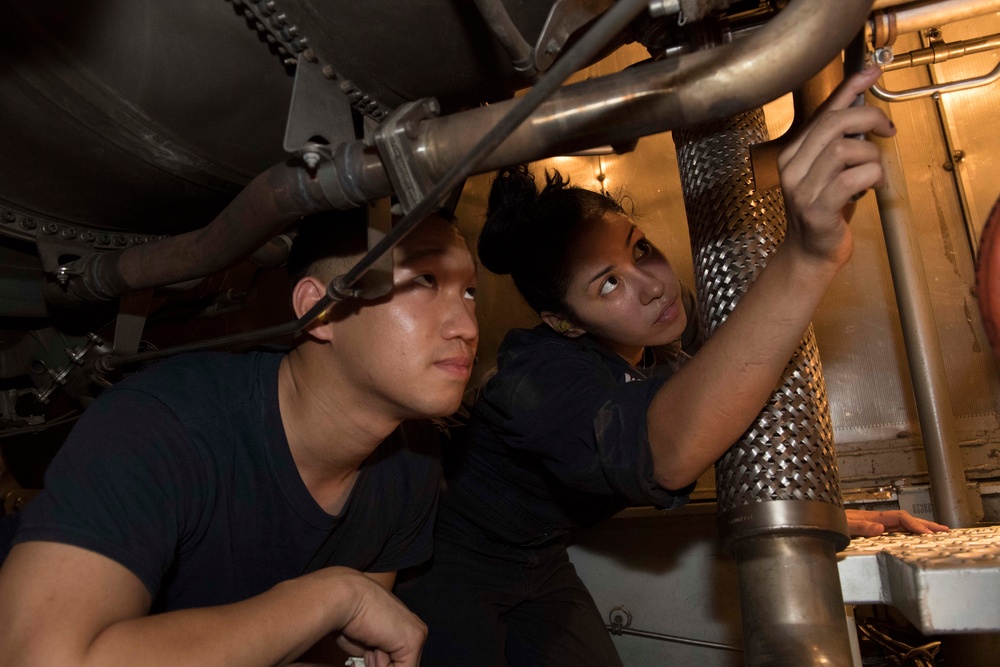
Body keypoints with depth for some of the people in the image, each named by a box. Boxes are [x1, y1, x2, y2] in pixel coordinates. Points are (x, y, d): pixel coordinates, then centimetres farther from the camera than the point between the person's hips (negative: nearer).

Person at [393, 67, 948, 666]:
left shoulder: (666, 363, -9)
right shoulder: (544, 374, -35)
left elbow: (720, 445, 11)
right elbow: (666, 454, -57)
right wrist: (805, 260, -67)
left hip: (540, 569, 7)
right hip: (443, 564, -6)